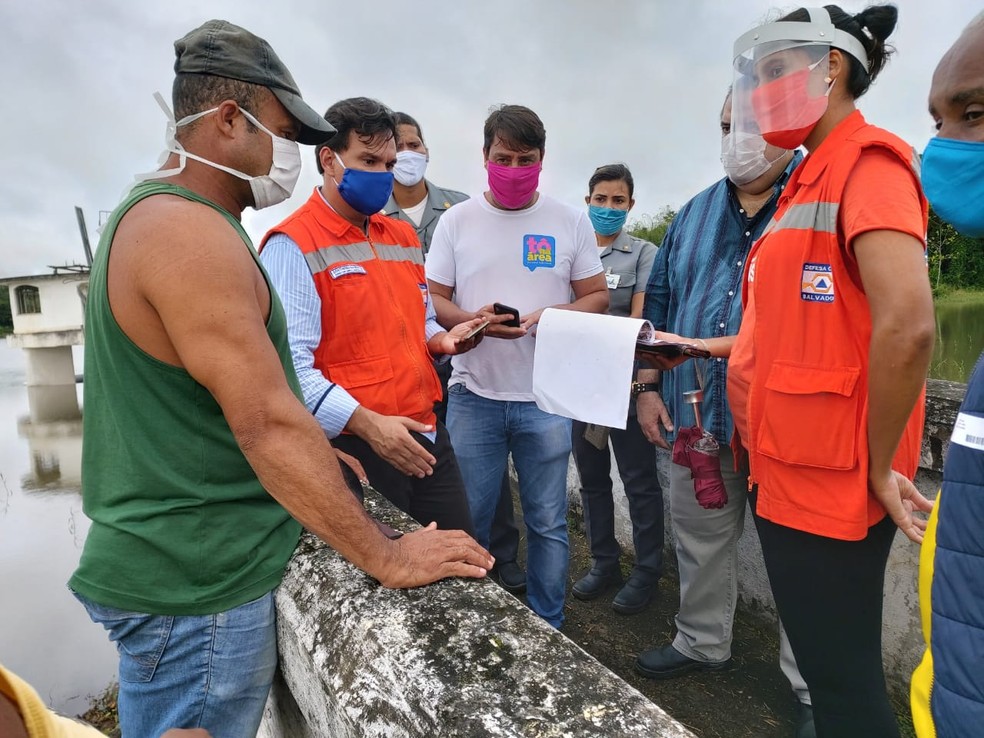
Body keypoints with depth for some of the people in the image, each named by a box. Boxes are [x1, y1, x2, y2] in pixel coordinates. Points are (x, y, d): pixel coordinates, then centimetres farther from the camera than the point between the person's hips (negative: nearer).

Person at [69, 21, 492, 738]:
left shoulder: (154, 216, 13)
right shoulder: (190, 230, -21)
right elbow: (269, 422, -27)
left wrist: (309, 456, 17)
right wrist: (387, 557, -21)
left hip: (175, 562, 10)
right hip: (196, 588, -10)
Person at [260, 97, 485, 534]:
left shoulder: (402, 236, 14)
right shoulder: (293, 245, -11)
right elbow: (290, 363, -19)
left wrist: (442, 339, 3)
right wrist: (368, 424, -25)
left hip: (426, 434, 7)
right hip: (356, 446, -7)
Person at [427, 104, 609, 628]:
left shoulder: (570, 221, 6)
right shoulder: (456, 221, 6)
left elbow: (597, 296, 7)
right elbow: (432, 301, 4)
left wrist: (552, 316, -14)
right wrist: (474, 320, -17)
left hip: (548, 397, 0)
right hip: (474, 396, 0)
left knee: (548, 523, 10)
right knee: (467, 523, 11)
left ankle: (547, 630, 31)